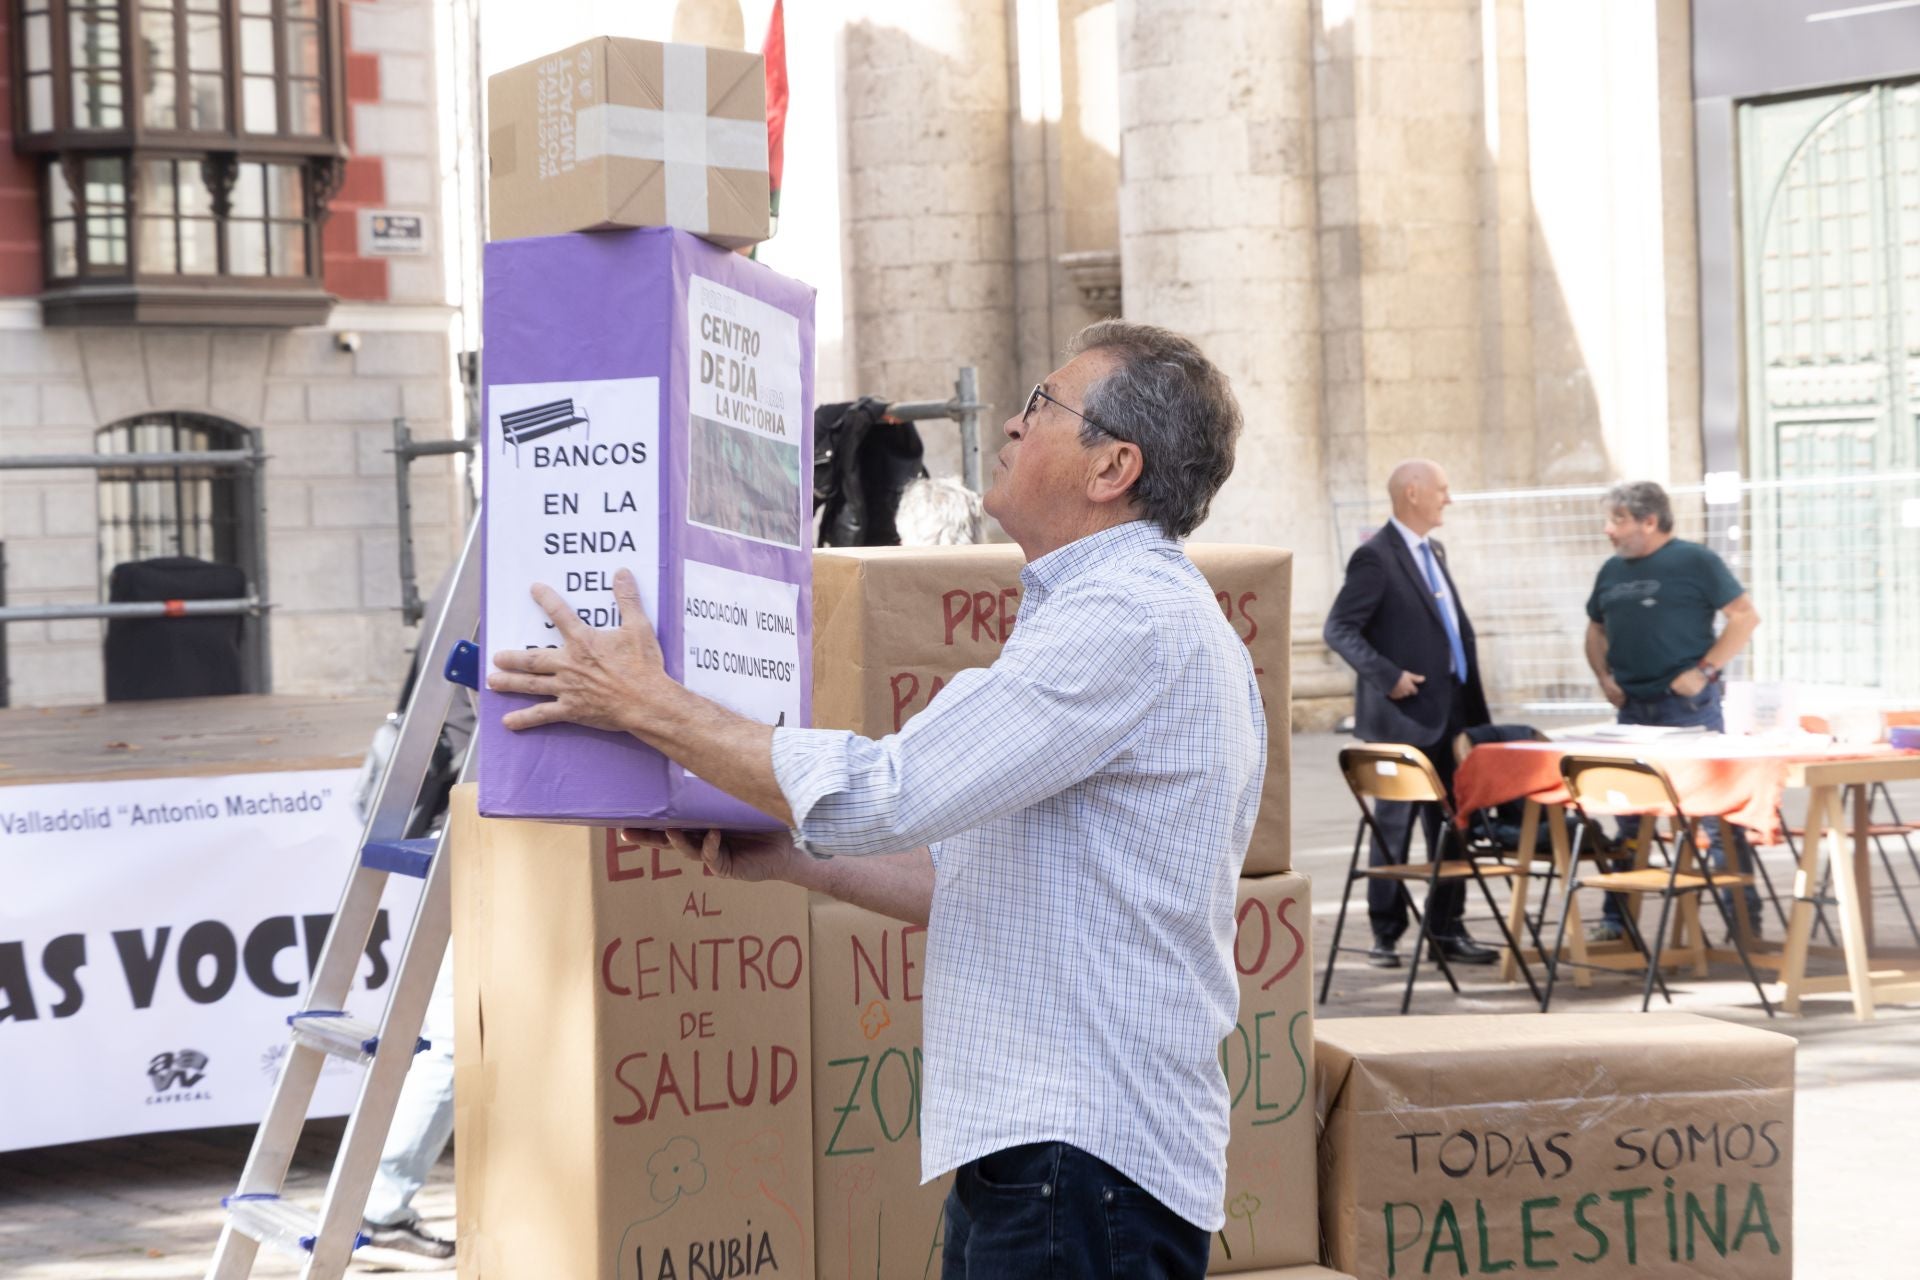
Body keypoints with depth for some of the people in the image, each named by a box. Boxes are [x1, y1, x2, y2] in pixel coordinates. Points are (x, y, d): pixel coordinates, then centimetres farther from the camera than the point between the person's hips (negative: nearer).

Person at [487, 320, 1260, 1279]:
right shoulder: (1137, 613, 20)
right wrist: (792, 856, 19)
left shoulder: (1132, 621, -15)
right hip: (1039, 1141, 10)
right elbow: (996, 887, 23)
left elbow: (885, 795, -20)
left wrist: (648, 704, -11)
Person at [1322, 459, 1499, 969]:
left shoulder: (1433, 553, 16)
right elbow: (1338, 630, -15)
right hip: (1404, 717, -8)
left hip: (1448, 716, 8)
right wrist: (1387, 676, -22)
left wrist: (1472, 706, 13)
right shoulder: (1375, 558, -11)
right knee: (1394, 827, 0)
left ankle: (1447, 931, 19)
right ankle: (1386, 937, 7)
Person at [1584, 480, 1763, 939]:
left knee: (1715, 810, -5)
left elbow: (1746, 616, -7)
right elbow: (1596, 629, 25)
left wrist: (1705, 670, -13)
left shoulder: (1695, 561, -5)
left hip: (1689, 705, -6)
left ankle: (1744, 916, 1)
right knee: (1628, 814, 10)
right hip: (1632, 707, 6)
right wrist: (1604, 676, 7)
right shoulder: (1612, 570, 13)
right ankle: (1616, 916, 17)